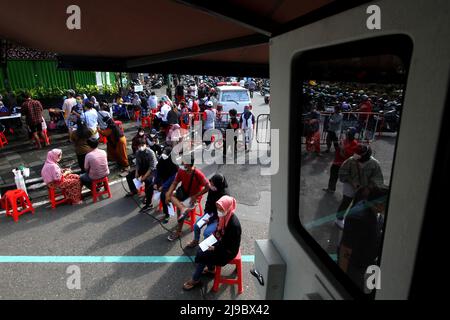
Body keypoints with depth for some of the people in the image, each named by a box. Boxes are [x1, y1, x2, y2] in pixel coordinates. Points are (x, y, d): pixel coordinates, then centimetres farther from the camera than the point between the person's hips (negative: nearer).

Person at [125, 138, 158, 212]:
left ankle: (148, 204, -30)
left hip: (152, 169, -7)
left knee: (148, 181, -35)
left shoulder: (150, 153, -25)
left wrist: (144, 177, -28)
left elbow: (152, 167, -25)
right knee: (129, 176, 4)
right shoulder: (138, 152, -6)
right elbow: (137, 164, 6)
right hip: (142, 168, 7)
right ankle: (133, 191, 33)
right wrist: (136, 173, -10)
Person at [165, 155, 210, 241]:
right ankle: (183, 209, -31)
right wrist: (168, 193, -16)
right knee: (169, 195, -14)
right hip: (183, 192, 6)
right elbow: (175, 183, -1)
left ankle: (178, 232, -6)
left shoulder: (198, 174, -26)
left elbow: (208, 187, -22)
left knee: (179, 207, -24)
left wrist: (195, 196, -21)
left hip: (193, 197, -6)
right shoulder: (181, 170, -10)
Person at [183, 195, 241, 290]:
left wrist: (215, 248, -22)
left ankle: (195, 280, 10)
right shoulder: (224, 216, -9)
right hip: (221, 243, 8)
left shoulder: (234, 224, -32)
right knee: (201, 249, 2)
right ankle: (211, 268, 24)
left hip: (228, 251, -8)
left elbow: (231, 246, -24)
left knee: (202, 255, -10)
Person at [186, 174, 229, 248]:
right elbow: (208, 202, 4)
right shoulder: (211, 189, -12)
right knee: (196, 225, -1)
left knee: (206, 233, -18)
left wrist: (210, 219, -22)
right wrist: (206, 214, -6)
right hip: (210, 213, 6)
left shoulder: (224, 195, -30)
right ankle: (195, 241, 26)